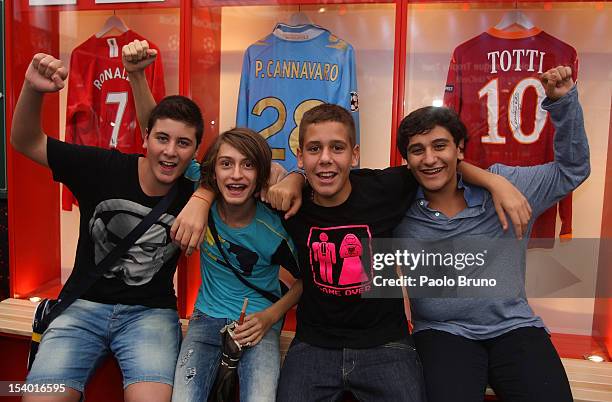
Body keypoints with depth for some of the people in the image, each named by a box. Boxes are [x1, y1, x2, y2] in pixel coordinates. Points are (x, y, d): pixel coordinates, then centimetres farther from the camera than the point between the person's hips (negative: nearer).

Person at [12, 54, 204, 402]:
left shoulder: (194, 194, -7)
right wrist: (33, 89, -19)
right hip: (83, 306, 1)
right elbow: (26, 143, -1)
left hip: (151, 312, -1)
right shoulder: (102, 167, -6)